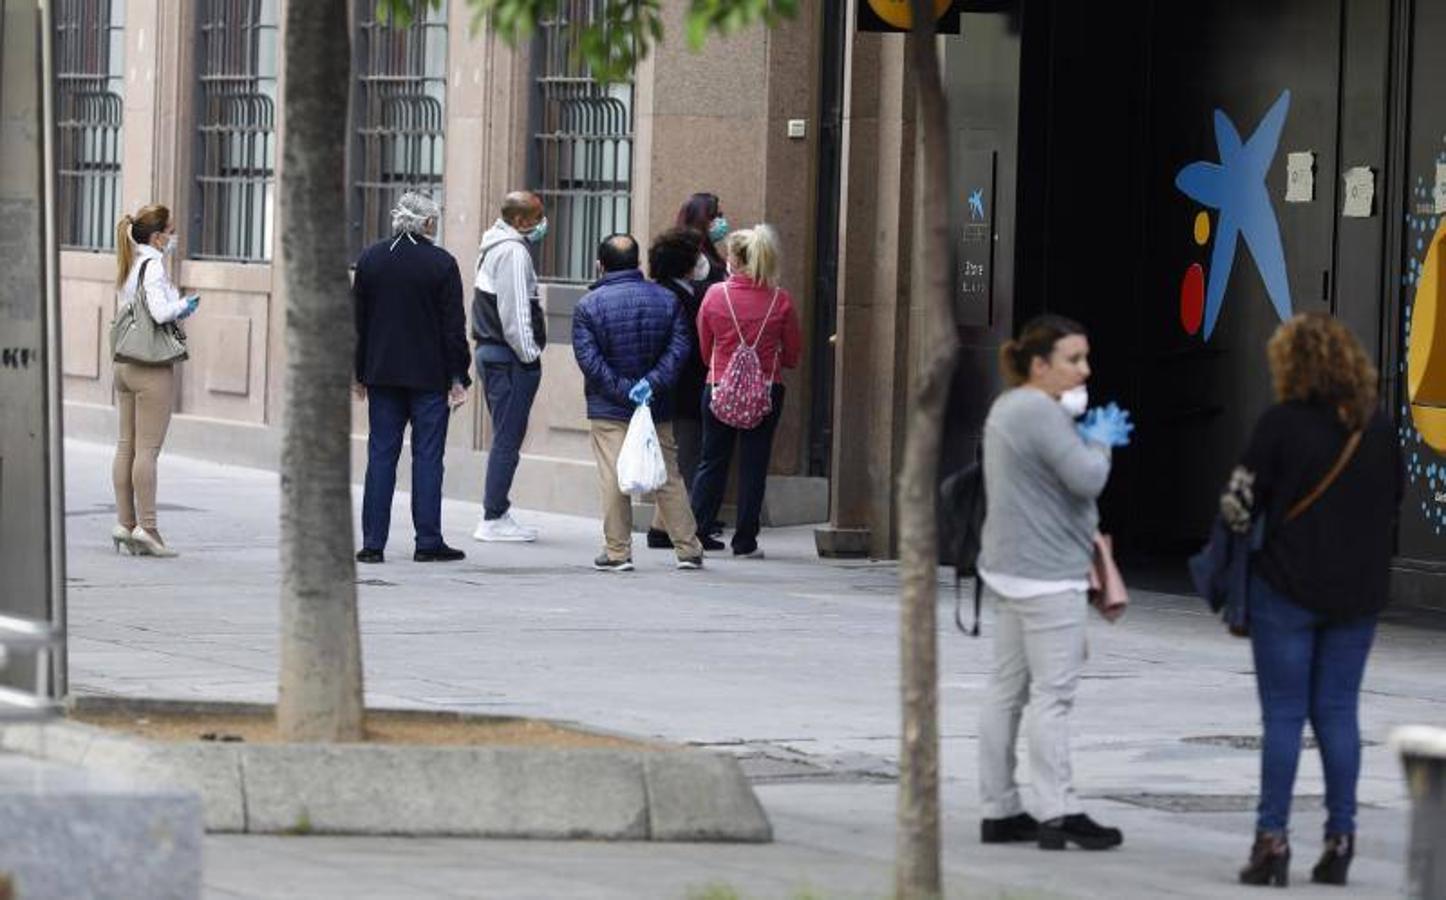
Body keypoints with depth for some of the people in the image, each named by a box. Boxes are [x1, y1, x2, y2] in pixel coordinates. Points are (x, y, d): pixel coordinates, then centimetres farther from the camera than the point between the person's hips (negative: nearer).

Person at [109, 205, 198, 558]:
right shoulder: (153, 265, -13)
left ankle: (125, 522, 12)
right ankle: (146, 526, -5)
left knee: (126, 446, 9)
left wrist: (177, 309, 11)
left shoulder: (128, 267, 13)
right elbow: (160, 312, -24)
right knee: (148, 449, -6)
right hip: (152, 367, -9)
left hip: (125, 365, 9)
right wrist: (184, 305, -5)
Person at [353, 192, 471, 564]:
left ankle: (373, 542, 3)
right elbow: (454, 327, -8)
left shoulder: (370, 259, 4)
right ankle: (428, 542, 2)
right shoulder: (442, 264, -8)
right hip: (430, 376, -3)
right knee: (427, 456, 1)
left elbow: (357, 321, 8)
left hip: (383, 374, 3)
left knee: (381, 454, 5)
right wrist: (457, 377, -2)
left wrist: (360, 373, 14)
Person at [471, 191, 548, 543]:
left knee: (506, 437, 15)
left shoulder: (495, 247, 17)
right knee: (508, 438, -7)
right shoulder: (513, 252, -15)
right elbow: (514, 312, -20)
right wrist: (528, 355, -15)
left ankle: (497, 514, 18)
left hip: (491, 352, 11)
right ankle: (494, 519, -7)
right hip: (511, 357, -11)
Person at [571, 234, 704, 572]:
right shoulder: (666, 300, 4)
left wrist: (623, 390, -13)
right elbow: (679, 347, -4)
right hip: (658, 407, 3)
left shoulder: (588, 305, -5)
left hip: (609, 409, -3)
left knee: (613, 479, -2)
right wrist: (652, 382, -12)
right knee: (668, 477, 9)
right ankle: (688, 549, 12)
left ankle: (617, 552, -3)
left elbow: (589, 359, -13)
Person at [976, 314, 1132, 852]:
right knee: (1053, 693, -9)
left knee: (1008, 689, 11)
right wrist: (1099, 441, -2)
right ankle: (1057, 813, -10)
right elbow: (1087, 478, -22)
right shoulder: (1041, 413, -17)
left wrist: (1091, 439, 7)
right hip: (1046, 575, -11)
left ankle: (999, 811, 15)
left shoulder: (1008, 408, 17)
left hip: (1009, 567, 11)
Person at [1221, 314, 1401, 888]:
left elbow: (1239, 504, -12)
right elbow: (1394, 503, 11)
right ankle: (1340, 840, 9)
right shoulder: (1378, 427, 2)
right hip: (1359, 592, 4)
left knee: (1284, 714, 2)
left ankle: (1272, 840, 0)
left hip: (1288, 588, -4)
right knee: (1339, 712, 10)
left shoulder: (1282, 422, -12)